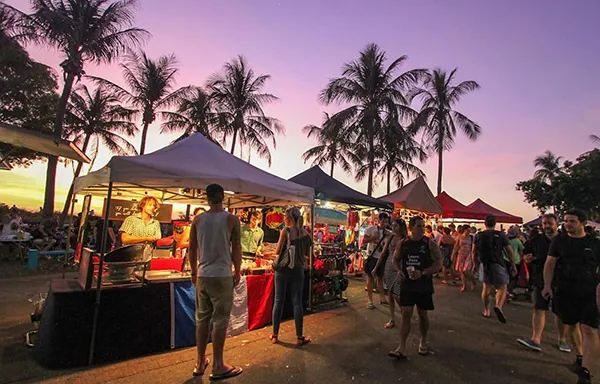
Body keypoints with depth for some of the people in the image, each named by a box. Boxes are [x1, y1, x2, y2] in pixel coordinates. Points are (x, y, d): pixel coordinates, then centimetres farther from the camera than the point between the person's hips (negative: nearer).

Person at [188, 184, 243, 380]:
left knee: (202, 319, 14)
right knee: (220, 320, 4)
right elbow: (236, 248, -4)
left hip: (202, 275, 4)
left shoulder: (197, 220, 4)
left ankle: (200, 363, 25)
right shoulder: (231, 219, -5)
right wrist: (238, 272, 7)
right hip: (222, 275, -4)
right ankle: (218, 366, 13)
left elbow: (192, 248, 8)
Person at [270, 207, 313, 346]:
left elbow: (277, 251, -10)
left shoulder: (285, 231, -11)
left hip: (283, 269, -2)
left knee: (278, 301, 8)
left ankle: (275, 335, 17)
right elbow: (307, 254, 9)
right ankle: (299, 337, 12)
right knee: (297, 302, 7)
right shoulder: (305, 233, 0)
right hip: (298, 270, 3)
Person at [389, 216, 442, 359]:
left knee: (422, 314, 14)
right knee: (406, 314, 1)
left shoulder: (430, 244, -8)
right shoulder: (403, 243, 0)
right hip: (406, 285, 1)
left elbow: (439, 263, -10)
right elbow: (395, 259, 13)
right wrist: (399, 271, -7)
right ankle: (402, 348, 6)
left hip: (424, 286, -1)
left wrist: (422, 273, -22)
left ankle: (423, 341, 38)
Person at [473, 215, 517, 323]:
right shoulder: (500, 235, -5)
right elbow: (510, 251, -4)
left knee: (486, 288, 14)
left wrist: (474, 264, 16)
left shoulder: (478, 235, 3)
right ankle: (498, 306, -20)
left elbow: (474, 252, 7)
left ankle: (486, 311, 23)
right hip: (498, 264, -3)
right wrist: (513, 265, 4)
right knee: (502, 288, 4)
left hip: (484, 265, 3)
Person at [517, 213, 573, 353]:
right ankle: (536, 340, -3)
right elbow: (525, 255, 12)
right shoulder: (536, 240, 6)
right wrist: (527, 258, -9)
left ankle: (562, 340, 28)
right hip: (540, 281, 1)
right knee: (538, 310, -2)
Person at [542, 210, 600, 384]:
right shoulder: (559, 241, 5)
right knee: (570, 325, 13)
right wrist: (547, 285, -6)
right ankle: (580, 357, 35)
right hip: (565, 292, 2)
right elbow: (549, 263, 4)